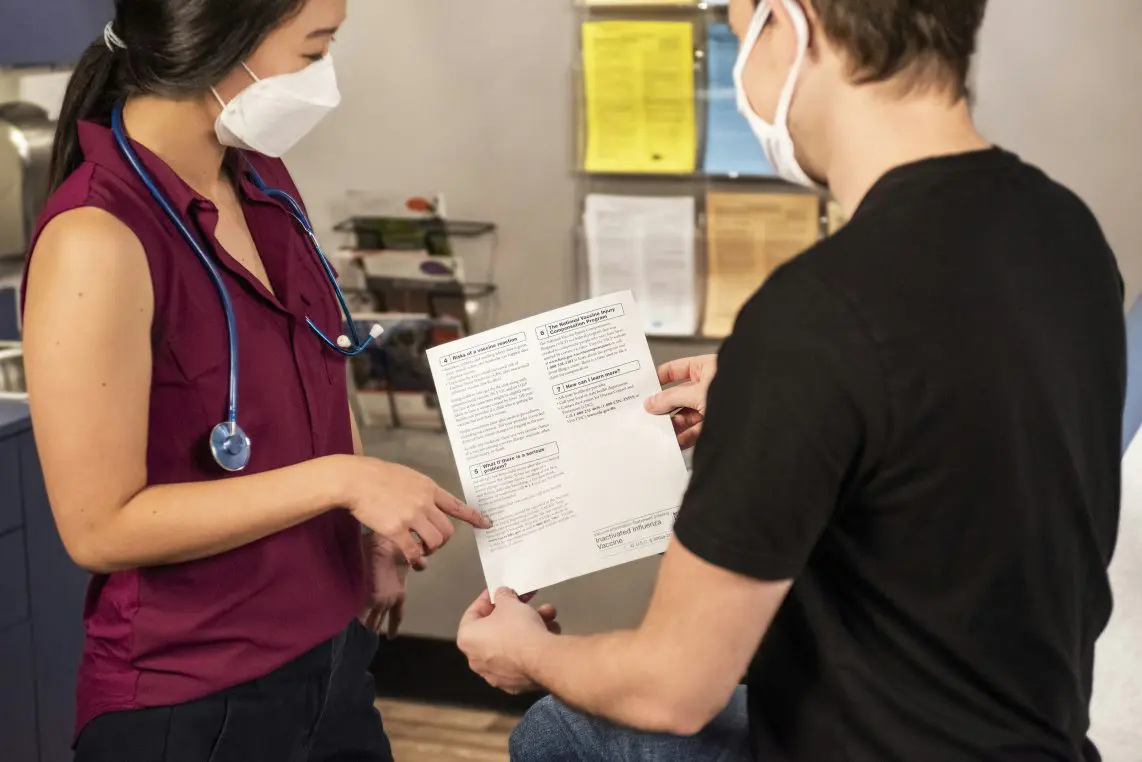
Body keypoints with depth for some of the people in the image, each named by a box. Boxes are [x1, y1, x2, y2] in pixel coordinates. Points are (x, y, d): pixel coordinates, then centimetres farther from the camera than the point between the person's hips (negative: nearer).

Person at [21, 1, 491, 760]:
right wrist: (339, 480, -22)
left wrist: (373, 525, 5)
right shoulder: (99, 239, -23)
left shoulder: (263, 181, 2)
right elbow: (101, 527, -21)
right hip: (192, 699, -7)